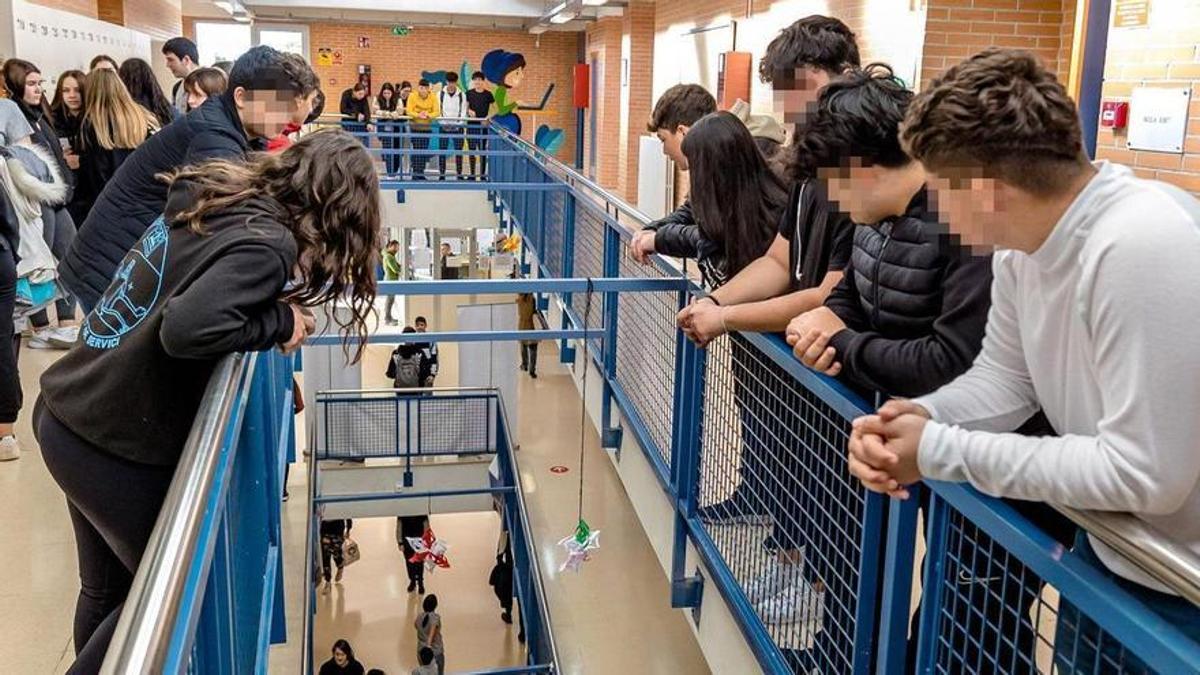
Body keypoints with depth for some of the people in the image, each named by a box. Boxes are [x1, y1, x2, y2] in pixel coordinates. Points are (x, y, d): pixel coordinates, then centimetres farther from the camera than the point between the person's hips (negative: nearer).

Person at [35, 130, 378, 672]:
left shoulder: (217, 193, 3)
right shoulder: (266, 242, -22)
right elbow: (185, 329, -34)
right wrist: (282, 321, -19)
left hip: (64, 413, 8)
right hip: (113, 446, -8)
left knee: (108, 586, 26)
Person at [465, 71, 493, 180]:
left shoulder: (488, 94, 0)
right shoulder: (469, 93, 4)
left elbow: (493, 109, 4)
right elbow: (465, 108, 9)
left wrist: (487, 118, -11)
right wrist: (469, 111, -12)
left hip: (483, 126, -1)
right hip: (471, 125, 1)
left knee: (482, 150, 1)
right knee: (471, 150, 5)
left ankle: (482, 174, 7)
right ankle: (472, 174, 12)